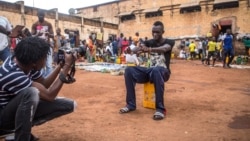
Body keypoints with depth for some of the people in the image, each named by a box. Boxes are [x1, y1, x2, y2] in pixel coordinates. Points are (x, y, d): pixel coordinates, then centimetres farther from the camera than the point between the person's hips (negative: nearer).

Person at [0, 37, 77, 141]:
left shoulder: (27, 64, -10)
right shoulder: (12, 75, -34)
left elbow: (44, 85, 5)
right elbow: (49, 95, -31)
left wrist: (60, 65, -6)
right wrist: (67, 66, -27)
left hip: (22, 109, 8)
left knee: (70, 105, -4)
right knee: (31, 92, -40)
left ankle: (24, 128, 4)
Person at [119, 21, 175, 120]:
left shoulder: (169, 42, 0)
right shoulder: (149, 42, 11)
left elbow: (164, 49, -26)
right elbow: (139, 48, -9)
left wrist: (149, 49, -45)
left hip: (162, 72, -4)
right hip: (150, 71, 4)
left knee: (156, 70, -42)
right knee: (129, 70, -21)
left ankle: (160, 108, -36)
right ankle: (131, 104, -15)